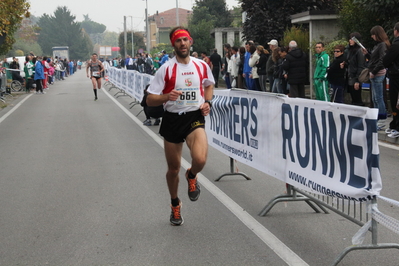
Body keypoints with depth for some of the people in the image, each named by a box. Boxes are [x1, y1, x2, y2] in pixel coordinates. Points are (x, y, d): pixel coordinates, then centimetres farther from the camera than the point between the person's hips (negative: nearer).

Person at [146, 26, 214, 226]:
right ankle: (175, 205, 37)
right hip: (172, 119, 0)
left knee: (200, 159, -26)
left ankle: (191, 176, 12)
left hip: (195, 117, 0)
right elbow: (150, 100, -6)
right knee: (173, 168, 10)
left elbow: (209, 85, 23)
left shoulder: (202, 66, 2)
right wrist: (167, 97, -26)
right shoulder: (166, 69, -6)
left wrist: (208, 102, 4)